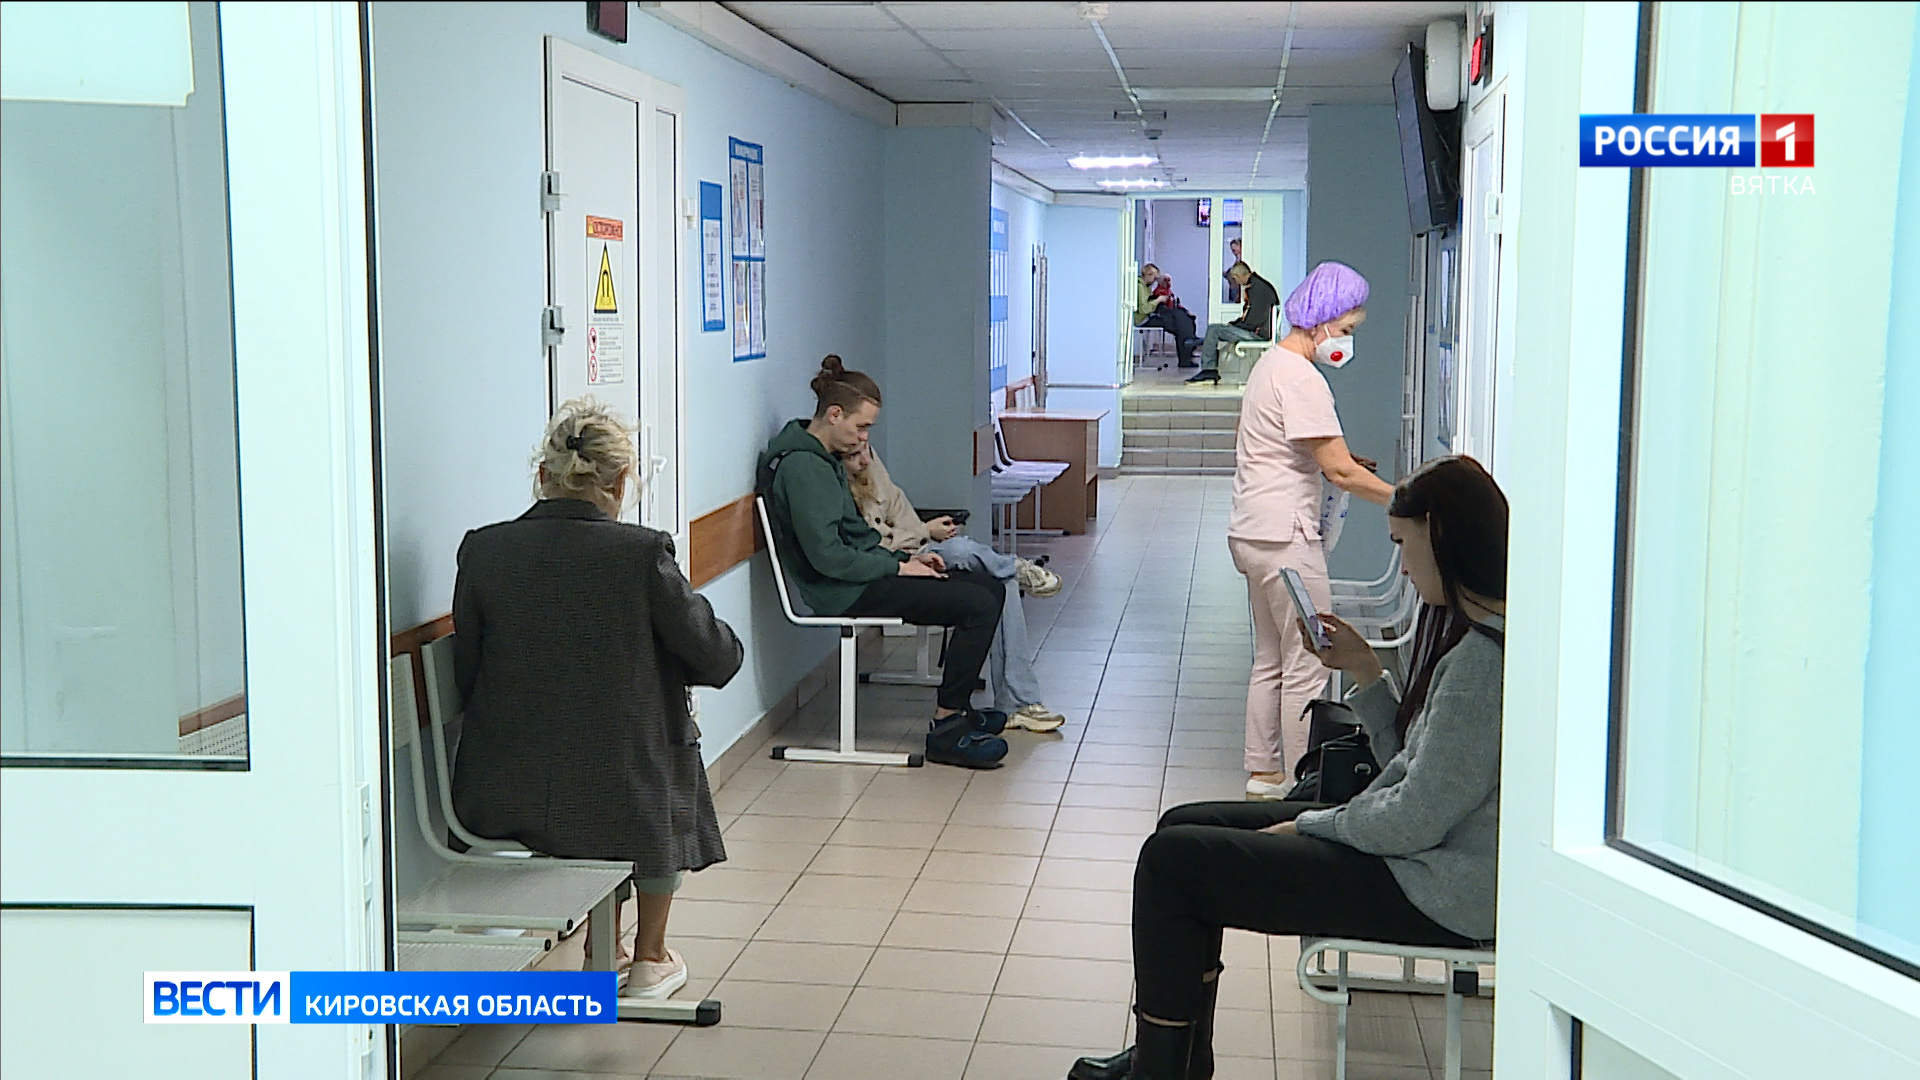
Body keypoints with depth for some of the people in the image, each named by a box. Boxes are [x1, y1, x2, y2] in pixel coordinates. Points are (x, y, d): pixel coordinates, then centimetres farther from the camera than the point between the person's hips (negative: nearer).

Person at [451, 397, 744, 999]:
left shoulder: (482, 549, -4)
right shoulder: (640, 553, -13)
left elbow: (467, 678, 4)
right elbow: (718, 660, -4)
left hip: (496, 804, 4)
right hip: (617, 803, -4)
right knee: (673, 749, 32)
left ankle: (606, 950, 46)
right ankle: (650, 959, 40)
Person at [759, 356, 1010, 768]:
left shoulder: (823, 458, 15)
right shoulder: (802, 467, -18)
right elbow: (828, 557, -23)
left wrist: (906, 556, 8)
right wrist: (899, 568, -14)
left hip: (863, 574, 11)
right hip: (843, 592, -11)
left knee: (989, 587, 9)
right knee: (979, 604, -19)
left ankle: (958, 706, 16)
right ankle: (946, 729, -13)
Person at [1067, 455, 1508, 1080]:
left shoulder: (1485, 656, -23)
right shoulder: (1483, 637, 10)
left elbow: (1414, 820, -23)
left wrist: (1308, 825, -8)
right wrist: (1364, 669, 6)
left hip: (1434, 896, -11)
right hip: (1412, 851, 11)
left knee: (1172, 860, -8)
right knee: (1184, 825, 13)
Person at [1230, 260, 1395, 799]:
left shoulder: (1271, 365, 15)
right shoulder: (1303, 379, -16)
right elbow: (1340, 471, -21)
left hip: (1253, 531, 11)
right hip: (1285, 538, -11)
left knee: (1270, 659, 16)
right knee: (1307, 666, -5)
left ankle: (1263, 771, 22)